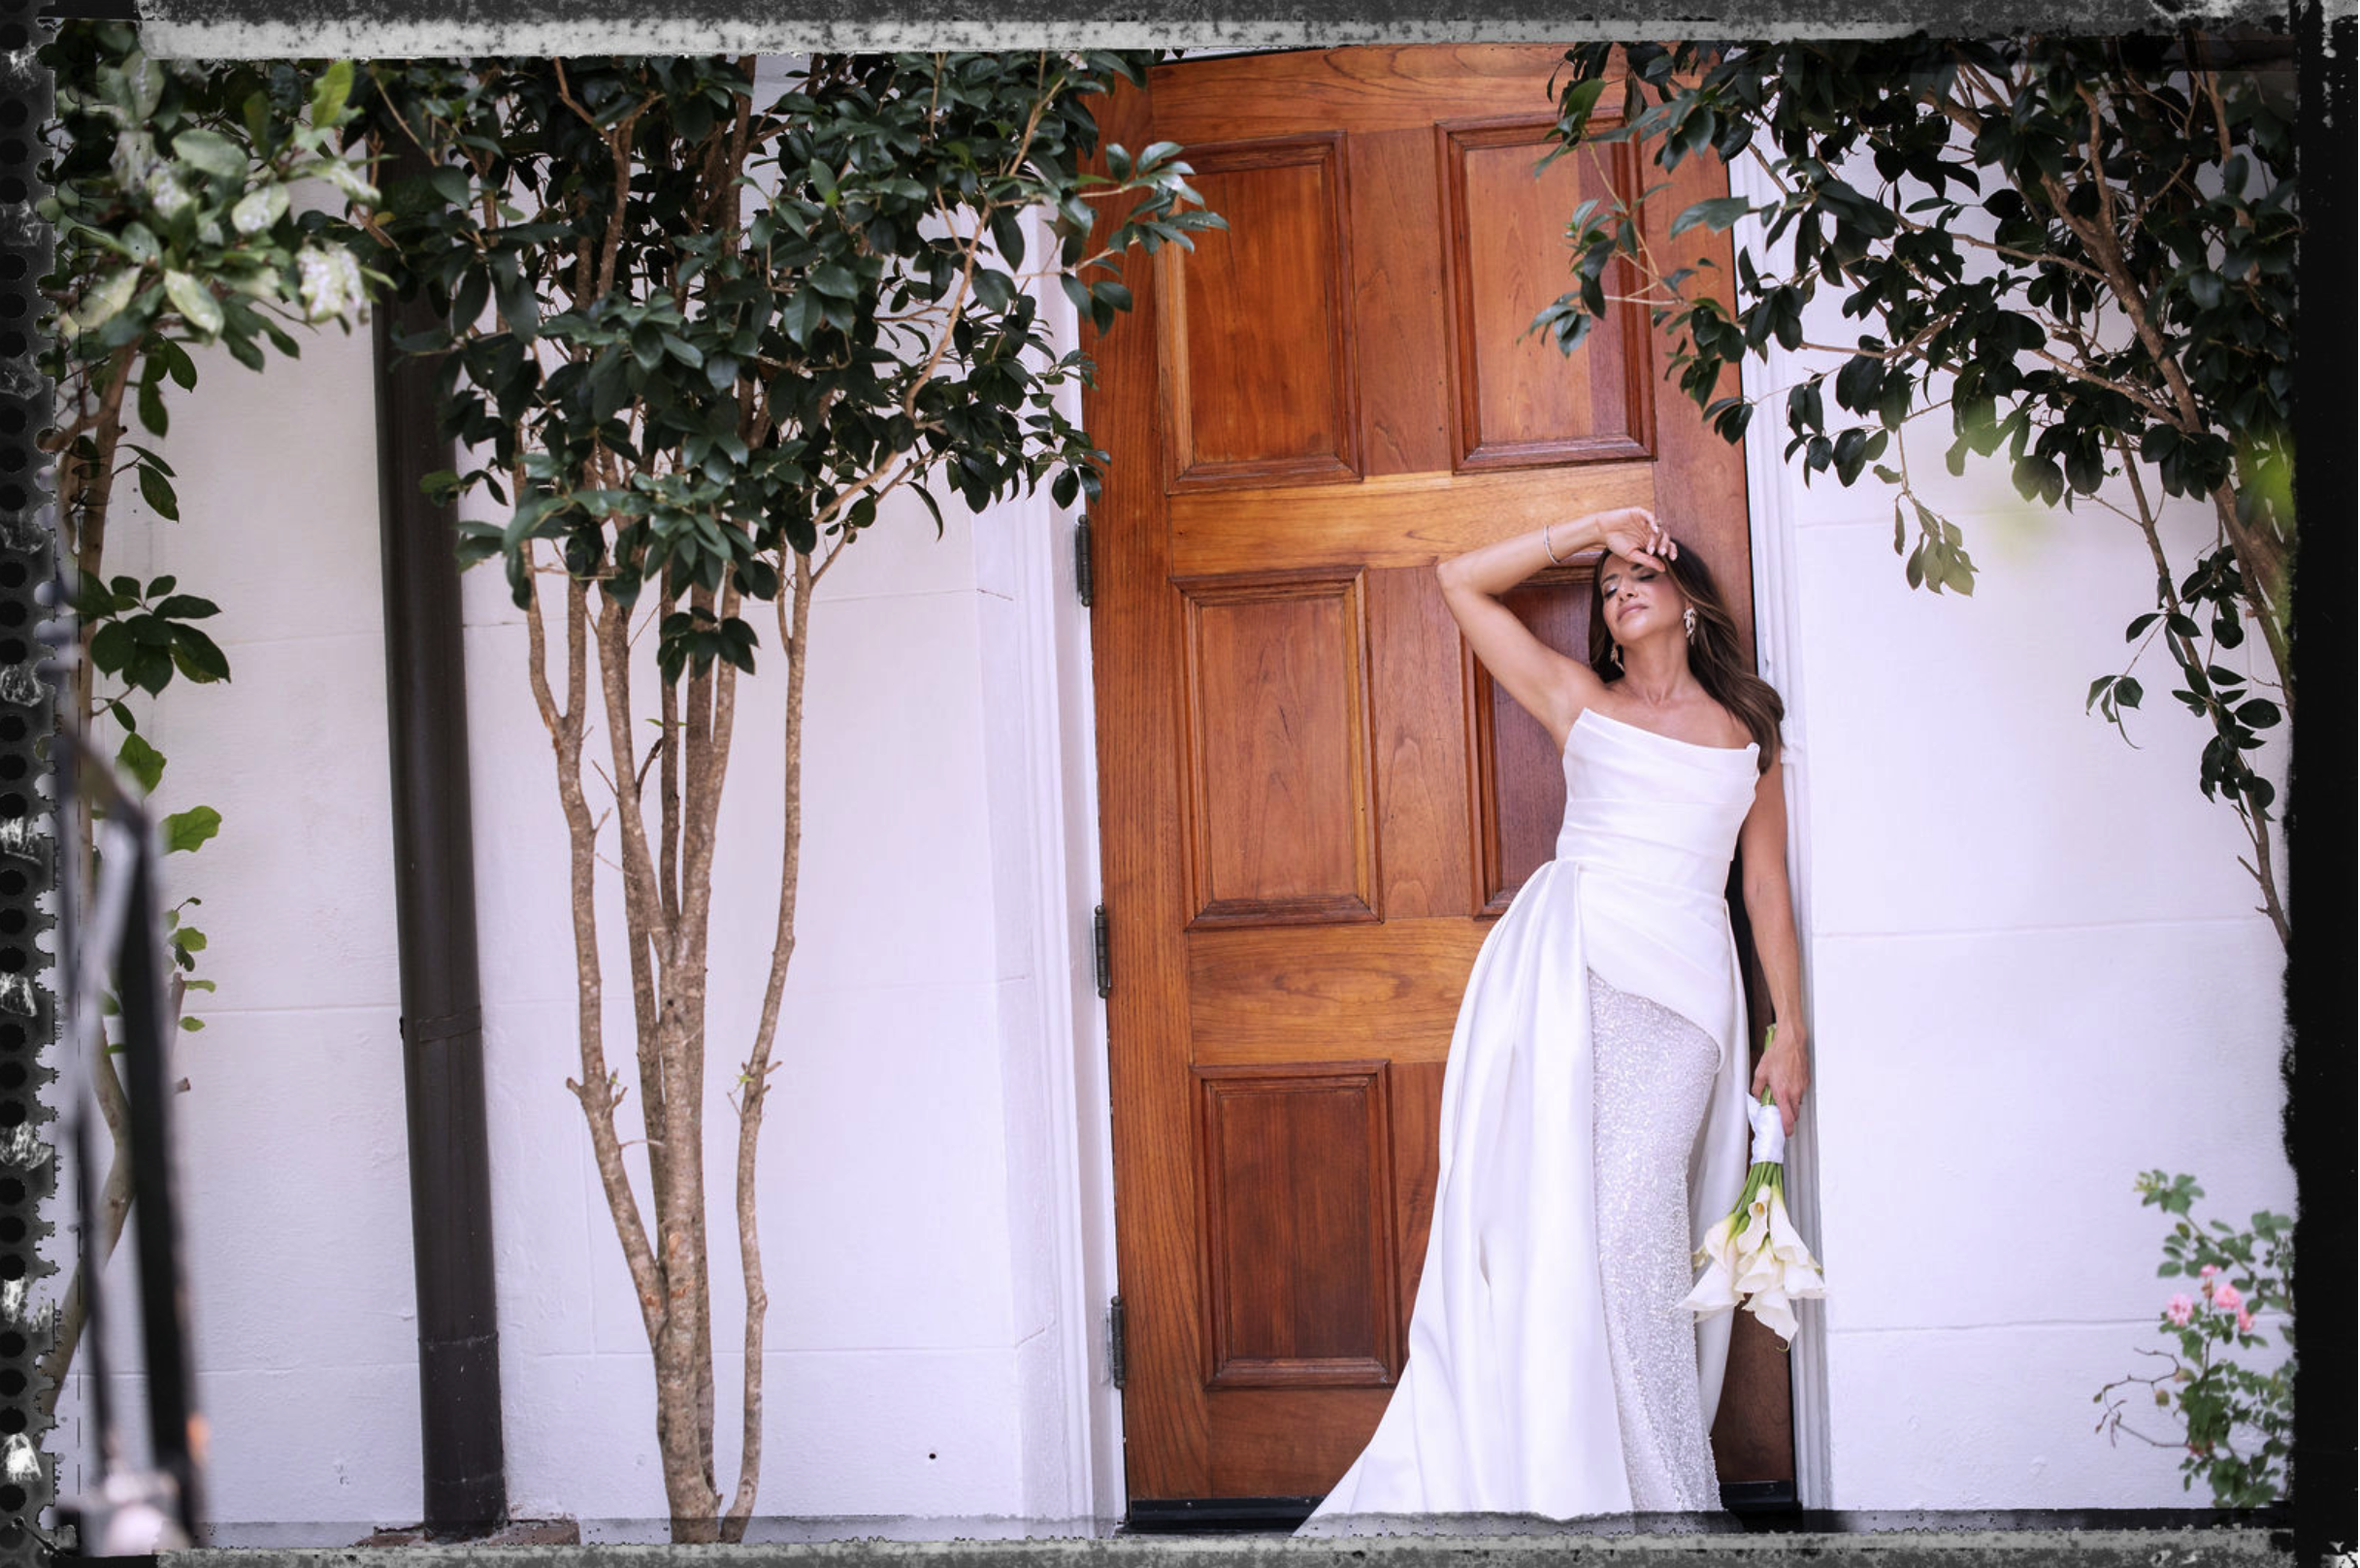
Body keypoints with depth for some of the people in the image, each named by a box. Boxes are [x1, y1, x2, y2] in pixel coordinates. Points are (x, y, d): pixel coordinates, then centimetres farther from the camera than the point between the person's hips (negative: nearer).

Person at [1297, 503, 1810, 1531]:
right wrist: (1591, 530, 18)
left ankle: (1658, 1490, -8)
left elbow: (1767, 887, 17)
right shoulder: (1580, 698, 18)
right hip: (1566, 959, 1)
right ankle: (1549, 1472, -8)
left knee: (1634, 1216, -12)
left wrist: (1790, 1026, 10)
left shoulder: (1749, 732, 19)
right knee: (1548, 1205, -10)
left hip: (1683, 981, 0)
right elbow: (1462, 583, 18)